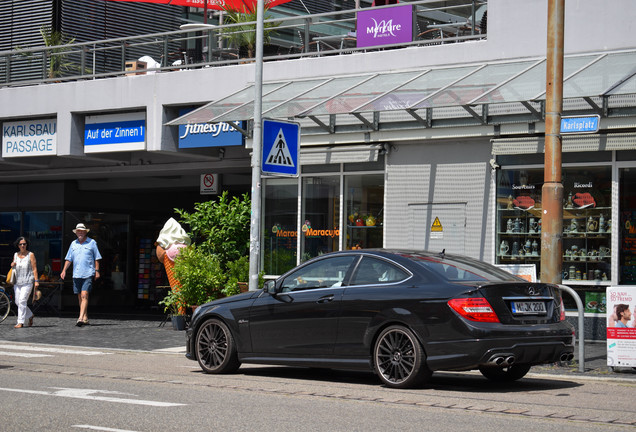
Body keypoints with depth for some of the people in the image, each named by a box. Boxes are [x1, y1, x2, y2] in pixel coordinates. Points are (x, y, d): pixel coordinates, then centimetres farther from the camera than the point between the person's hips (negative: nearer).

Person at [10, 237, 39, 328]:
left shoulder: (30, 255, -1)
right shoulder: (15, 255, 13)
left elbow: (34, 269, -4)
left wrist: (36, 280, -11)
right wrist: (12, 265, 2)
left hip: (27, 282, -6)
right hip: (17, 282, 6)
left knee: (22, 300, -15)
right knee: (17, 301, 5)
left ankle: (20, 322, -14)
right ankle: (30, 316, 28)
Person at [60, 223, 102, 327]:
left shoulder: (92, 242, 3)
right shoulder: (73, 243, 14)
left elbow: (97, 258, 4)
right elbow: (68, 259, 15)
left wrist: (97, 271, -3)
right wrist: (64, 270, 4)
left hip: (88, 274, -5)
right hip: (76, 274, 5)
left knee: (84, 295, -15)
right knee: (80, 297, 8)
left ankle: (81, 318, -23)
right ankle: (85, 318, 17)